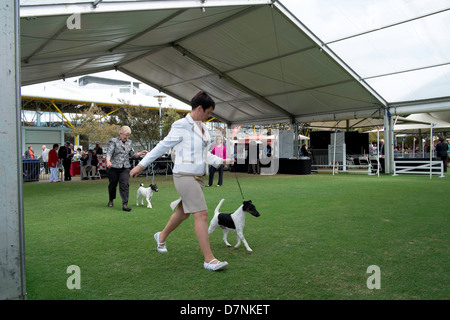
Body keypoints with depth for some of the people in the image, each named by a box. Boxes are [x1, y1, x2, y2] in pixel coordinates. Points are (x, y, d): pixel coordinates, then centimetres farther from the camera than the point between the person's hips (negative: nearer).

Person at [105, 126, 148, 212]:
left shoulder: (129, 142, 15)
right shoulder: (113, 141, -1)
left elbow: (133, 155, 20)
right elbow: (109, 152, -14)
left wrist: (141, 153, 2)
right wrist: (108, 161, -33)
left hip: (125, 168, 3)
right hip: (113, 167, -3)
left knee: (125, 185, -9)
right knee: (113, 184, 11)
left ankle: (125, 204, -12)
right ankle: (111, 200, 35)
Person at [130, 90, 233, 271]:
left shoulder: (202, 128, 13)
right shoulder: (181, 126, -12)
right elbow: (162, 146, -7)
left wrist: (220, 161, 4)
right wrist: (142, 165, -3)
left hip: (198, 176, 9)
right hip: (185, 175, -9)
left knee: (183, 212, 20)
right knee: (201, 214, -11)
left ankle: (162, 236, 44)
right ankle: (209, 259, -4)